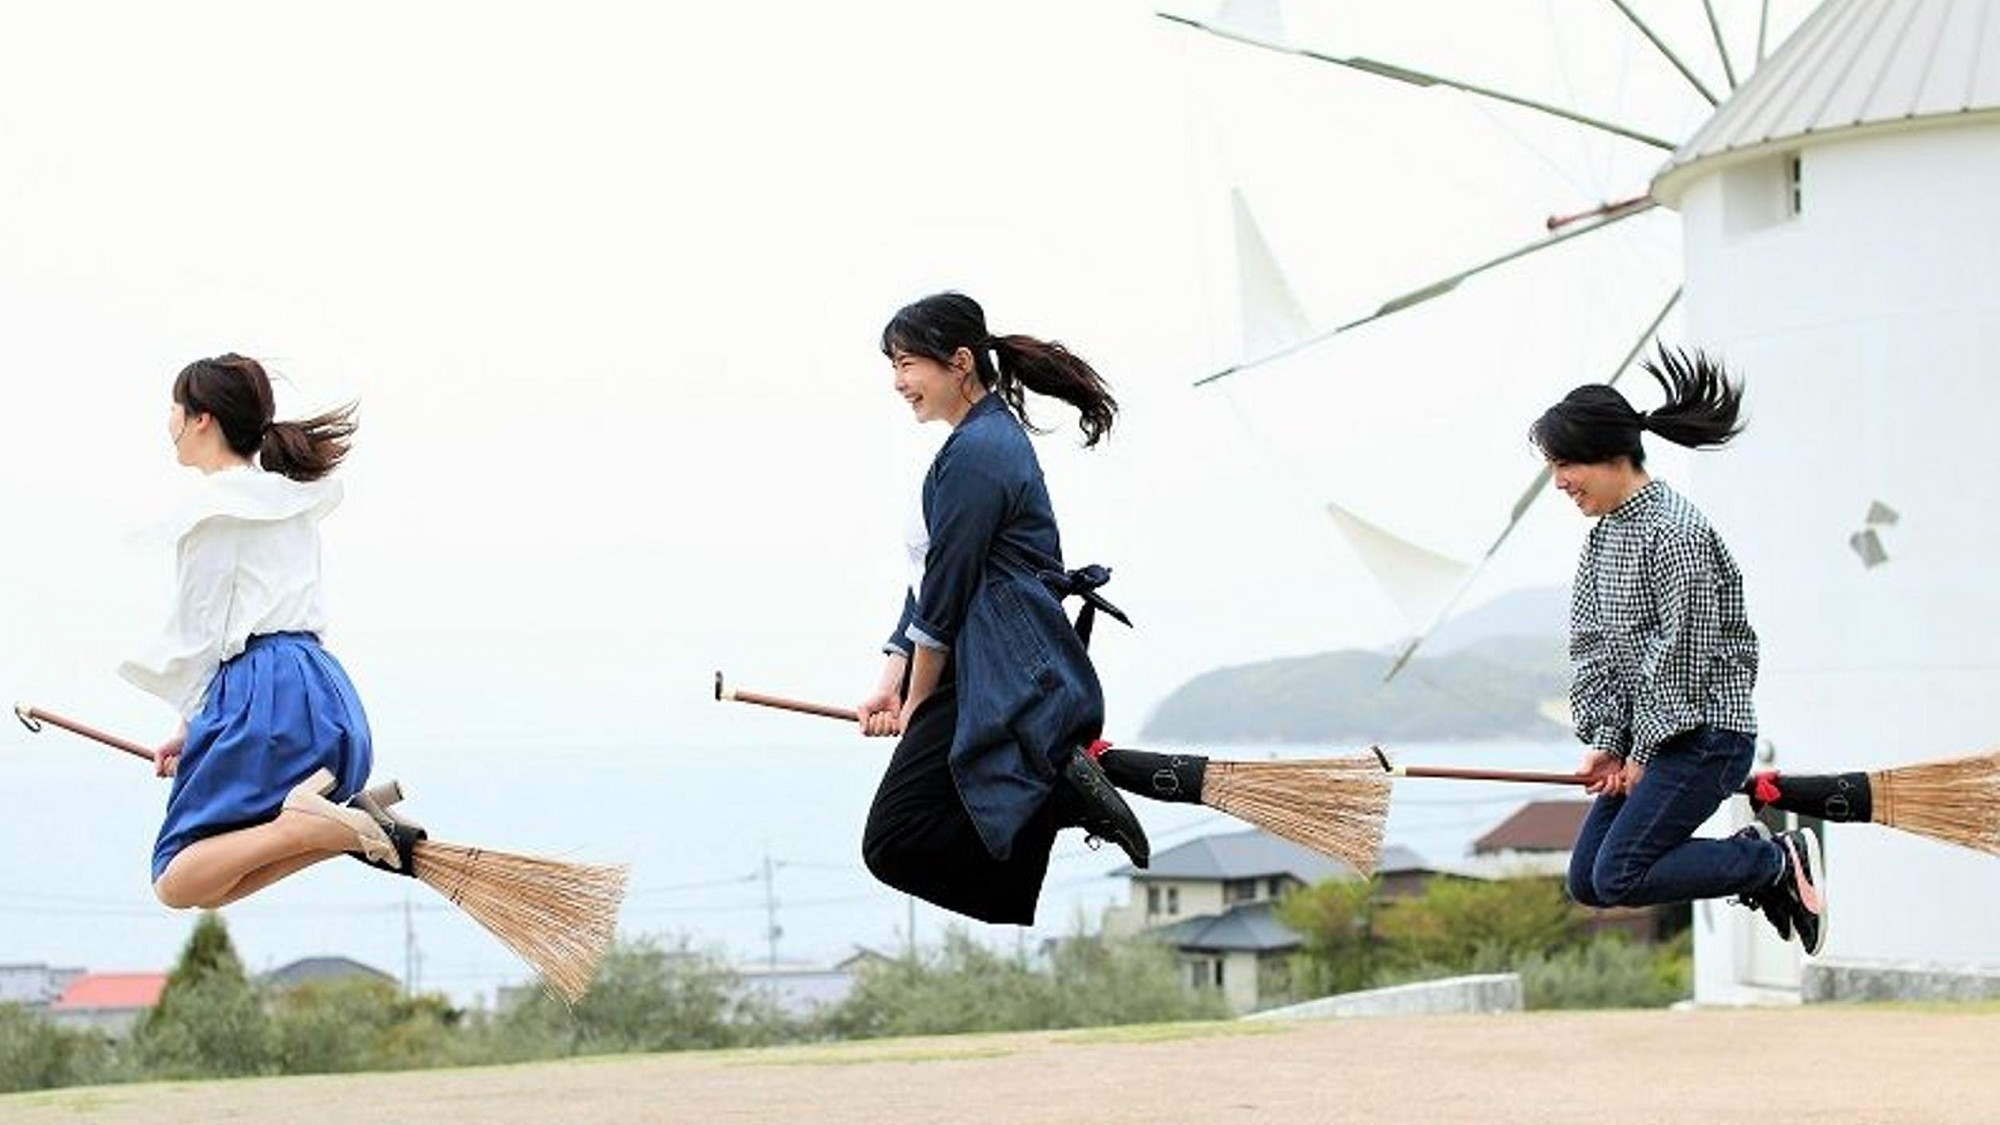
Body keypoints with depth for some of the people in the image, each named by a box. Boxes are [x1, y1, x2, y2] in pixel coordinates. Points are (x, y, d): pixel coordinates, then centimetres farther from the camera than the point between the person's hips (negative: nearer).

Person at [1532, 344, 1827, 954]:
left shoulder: (1673, 531, -18)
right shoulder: (1604, 535, 10)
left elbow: (1684, 653, -18)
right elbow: (1592, 647, 12)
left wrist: (1643, 753, -13)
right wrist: (1606, 742, 1)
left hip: (1705, 734, -9)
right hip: (1646, 736, 9)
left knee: (1617, 878, -16)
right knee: (1585, 882, 4)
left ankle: (1780, 862, -2)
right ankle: (1750, 856, 14)